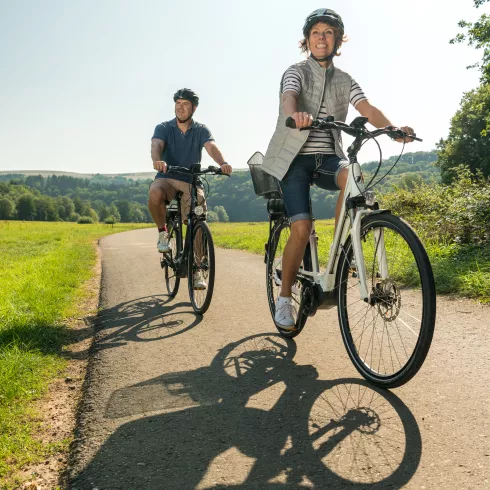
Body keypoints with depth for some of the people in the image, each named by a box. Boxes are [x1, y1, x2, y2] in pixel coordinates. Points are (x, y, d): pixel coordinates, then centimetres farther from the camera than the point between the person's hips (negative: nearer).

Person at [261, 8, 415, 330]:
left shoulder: (345, 81, 12)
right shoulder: (297, 72, 2)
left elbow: (368, 109, -5)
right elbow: (289, 98, -21)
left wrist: (394, 128, -26)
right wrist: (296, 114, -46)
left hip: (328, 158, 3)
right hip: (295, 158, -2)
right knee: (302, 227, -17)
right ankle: (284, 298, 2)